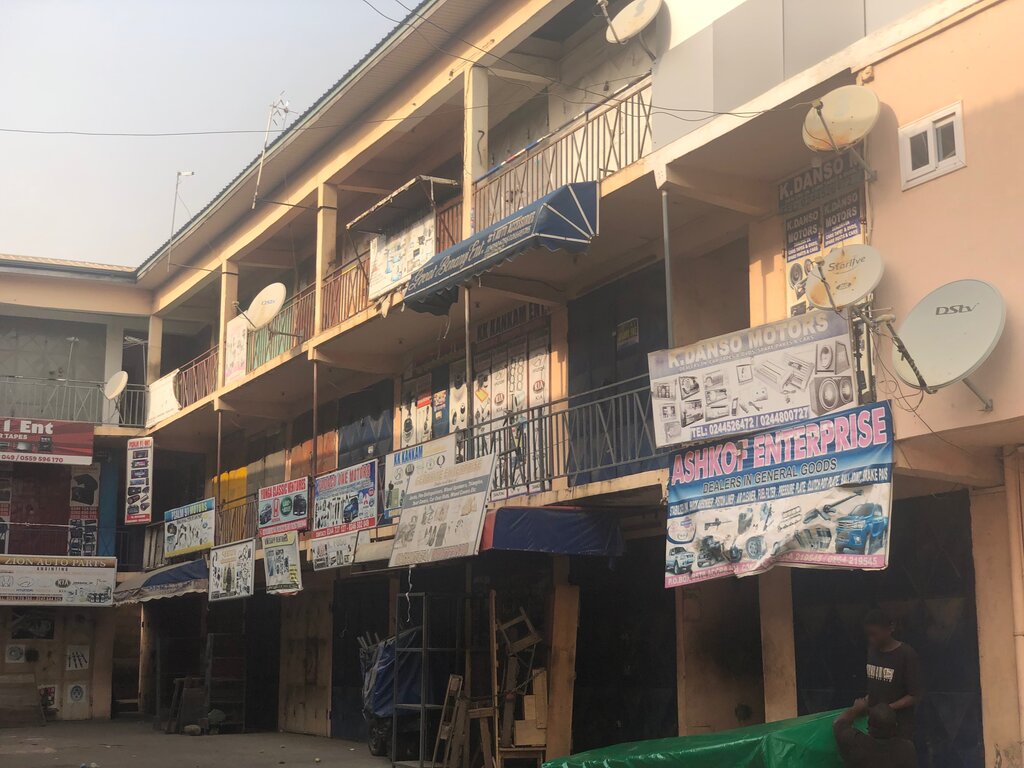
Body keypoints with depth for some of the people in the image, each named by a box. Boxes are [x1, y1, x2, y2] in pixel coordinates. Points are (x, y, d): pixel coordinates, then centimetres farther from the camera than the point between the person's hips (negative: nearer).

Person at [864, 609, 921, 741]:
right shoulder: (872, 650, 6)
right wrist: (866, 703, -3)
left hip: (899, 725, -5)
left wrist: (887, 708, -20)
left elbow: (914, 696, -12)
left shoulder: (906, 654, -12)